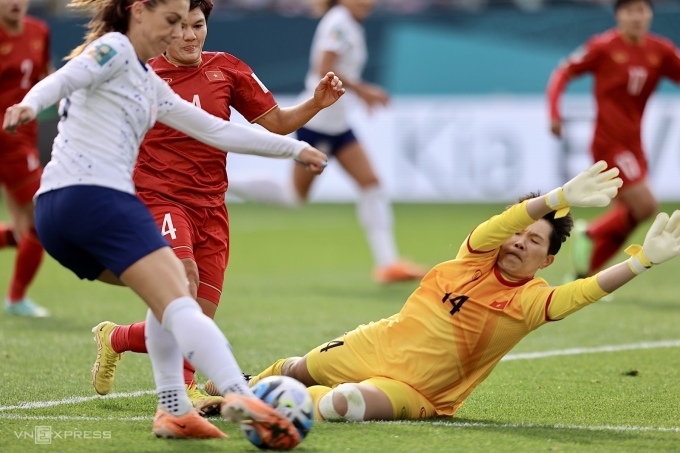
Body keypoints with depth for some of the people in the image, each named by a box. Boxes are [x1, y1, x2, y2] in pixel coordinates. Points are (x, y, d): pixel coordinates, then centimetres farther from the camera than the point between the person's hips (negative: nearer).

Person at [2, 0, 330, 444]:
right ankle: (239, 395, -37)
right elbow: (62, 79, -17)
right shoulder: (114, 48, 3)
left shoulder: (151, 85, 29)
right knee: (177, 302, -20)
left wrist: (295, 148, 37)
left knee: (173, 285, 20)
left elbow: (217, 131, 33)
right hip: (96, 194, -10)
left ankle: (174, 408, 8)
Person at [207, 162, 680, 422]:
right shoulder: (476, 255, -8)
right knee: (295, 370, 22)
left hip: (415, 391, -4)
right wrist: (560, 197, -45)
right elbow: (503, 221, -29)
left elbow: (585, 291, -34)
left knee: (344, 402, -32)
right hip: (377, 346, 4)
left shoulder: (530, 300, -16)